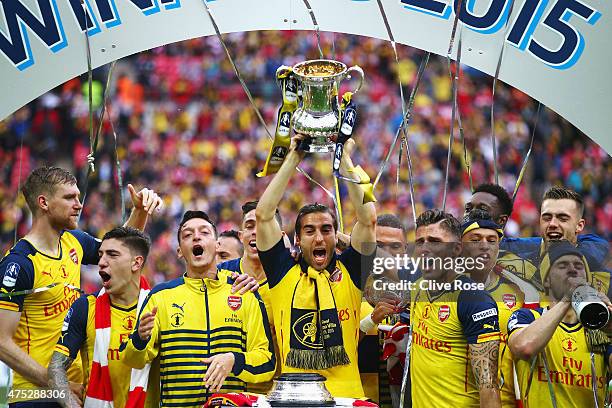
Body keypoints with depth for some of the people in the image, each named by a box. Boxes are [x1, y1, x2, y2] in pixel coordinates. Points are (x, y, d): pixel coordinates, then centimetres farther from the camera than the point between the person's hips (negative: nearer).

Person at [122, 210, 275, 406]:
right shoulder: (161, 296, 13)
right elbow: (133, 361, 11)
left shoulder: (245, 295, 13)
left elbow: (267, 362, 11)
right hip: (176, 403, 1)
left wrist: (234, 361, -7)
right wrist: (141, 339, -10)